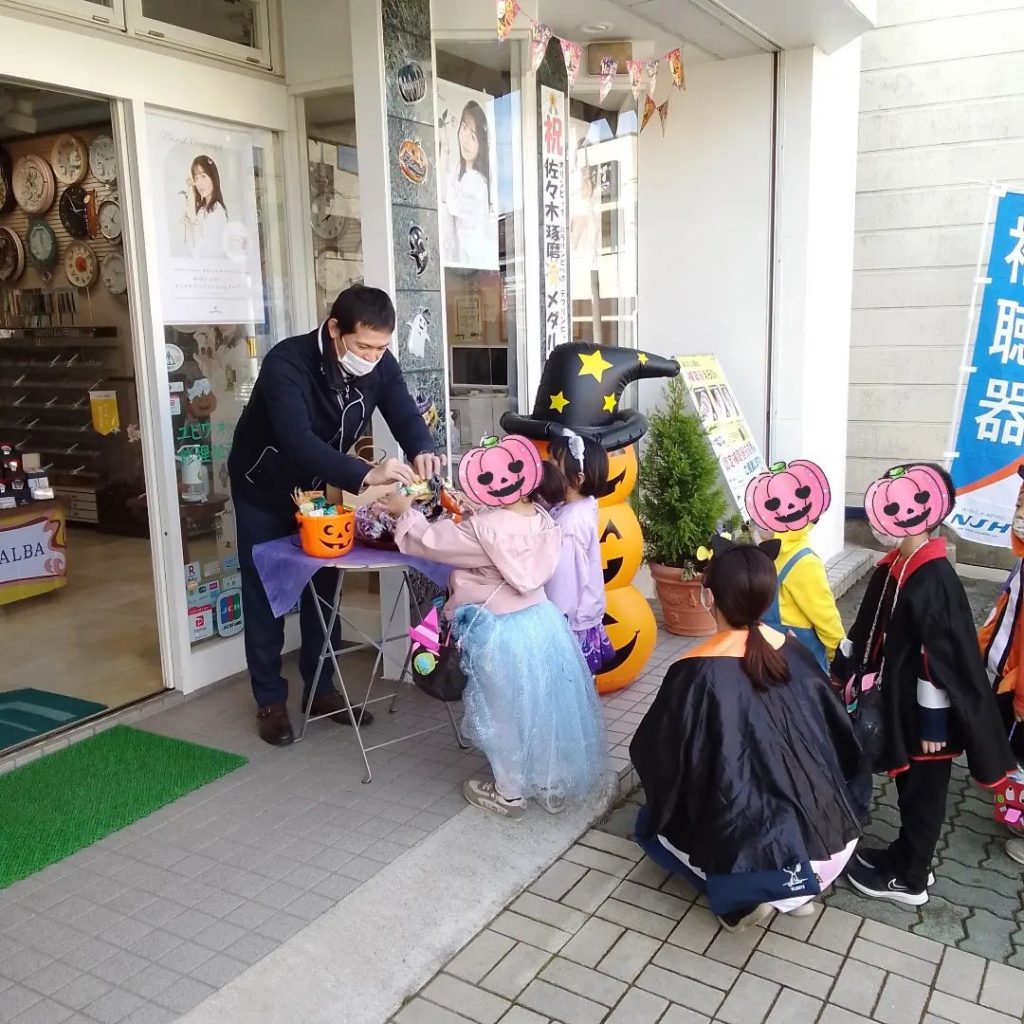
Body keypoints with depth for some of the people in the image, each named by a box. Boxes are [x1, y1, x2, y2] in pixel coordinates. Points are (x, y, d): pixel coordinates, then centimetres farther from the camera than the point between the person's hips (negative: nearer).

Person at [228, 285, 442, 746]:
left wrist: (423, 452, -40)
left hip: (315, 485, 5)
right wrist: (367, 474, -60)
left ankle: (321, 689, 24)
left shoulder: (379, 364, -18)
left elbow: (406, 416, -16)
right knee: (265, 592, 4)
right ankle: (270, 700, 17)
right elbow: (298, 442, -48)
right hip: (263, 488, -5)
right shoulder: (287, 363, -36)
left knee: (322, 587, 10)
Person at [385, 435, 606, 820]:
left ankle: (510, 794, 30)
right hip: (541, 622, 7)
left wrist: (405, 513, 3)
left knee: (507, 717, 13)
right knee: (543, 708, 21)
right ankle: (555, 785, 38)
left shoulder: (484, 529, -26)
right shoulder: (541, 519, -4)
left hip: (501, 636, -7)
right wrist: (464, 515, 10)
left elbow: (433, 541, -13)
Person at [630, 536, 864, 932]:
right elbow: (840, 737, 8)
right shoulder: (794, 652, -4)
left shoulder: (697, 674, -18)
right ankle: (792, 888, 18)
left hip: (760, 857, -5)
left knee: (651, 823, 21)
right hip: (834, 841, 5)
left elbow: (651, 752, -6)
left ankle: (741, 895, 6)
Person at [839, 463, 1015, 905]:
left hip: (924, 711, -8)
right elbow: (869, 627, 12)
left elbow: (941, 658, -23)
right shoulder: (894, 566, 0)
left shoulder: (934, 581, -26)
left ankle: (908, 879, 26)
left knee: (923, 793, 10)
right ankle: (907, 858, 40)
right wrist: (843, 671, 19)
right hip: (897, 701, 8)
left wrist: (934, 722, -18)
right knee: (908, 786, 22)